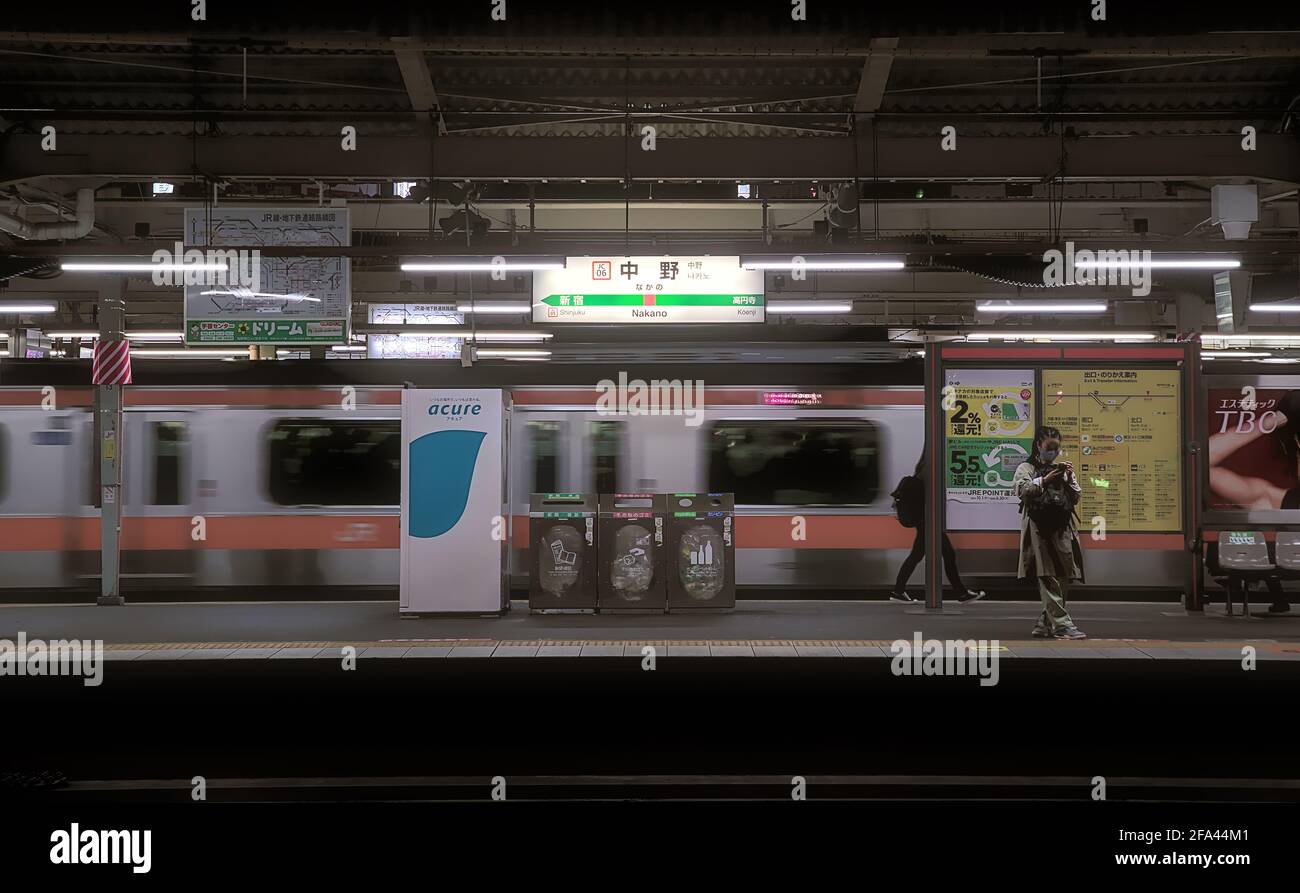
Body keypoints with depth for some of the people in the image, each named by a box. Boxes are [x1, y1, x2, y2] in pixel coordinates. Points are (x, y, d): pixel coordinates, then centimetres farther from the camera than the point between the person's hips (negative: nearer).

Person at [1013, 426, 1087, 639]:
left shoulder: (1062, 469, 18)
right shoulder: (1027, 468, 6)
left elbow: (1076, 498, 14)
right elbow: (1021, 490, -10)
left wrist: (1070, 479, -1)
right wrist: (1044, 480, -15)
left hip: (1062, 528, 5)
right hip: (1039, 527, -5)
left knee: (1063, 577, 4)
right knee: (1048, 577, -10)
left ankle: (1045, 625, 15)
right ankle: (1062, 624, -11)